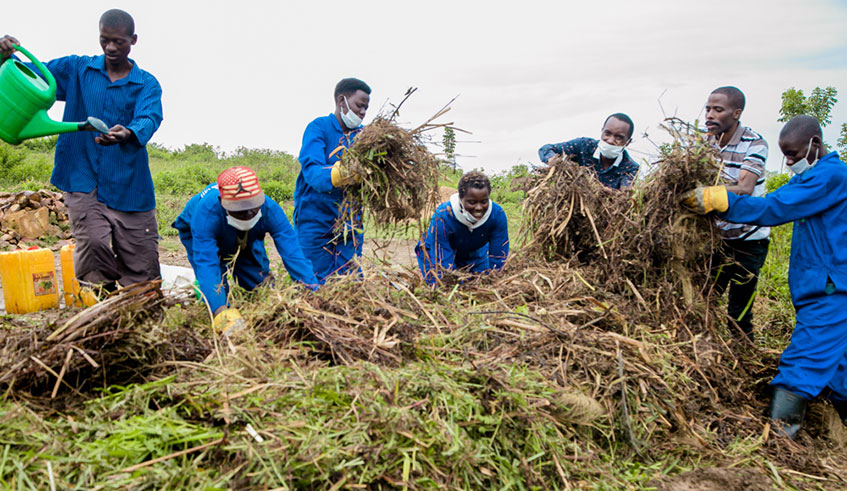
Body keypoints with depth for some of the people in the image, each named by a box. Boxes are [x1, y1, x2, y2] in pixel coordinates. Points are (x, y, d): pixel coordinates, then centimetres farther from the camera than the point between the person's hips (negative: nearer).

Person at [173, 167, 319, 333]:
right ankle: (201, 287, 15)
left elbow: (292, 253, -40)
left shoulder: (269, 209, -38)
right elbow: (206, 263, -51)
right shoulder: (206, 211, -45)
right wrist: (221, 312, -63)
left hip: (245, 240, 3)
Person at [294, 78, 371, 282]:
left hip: (350, 221, 5)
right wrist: (337, 175, -41)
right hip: (316, 218, -4)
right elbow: (311, 170, -21)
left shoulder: (362, 134, 10)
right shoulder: (319, 127, -5)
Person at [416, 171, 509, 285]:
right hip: (435, 255, -3)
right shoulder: (442, 217, -37)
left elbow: (498, 260, -22)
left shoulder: (498, 215, -29)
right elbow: (442, 265, -36)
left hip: (475, 256, 3)